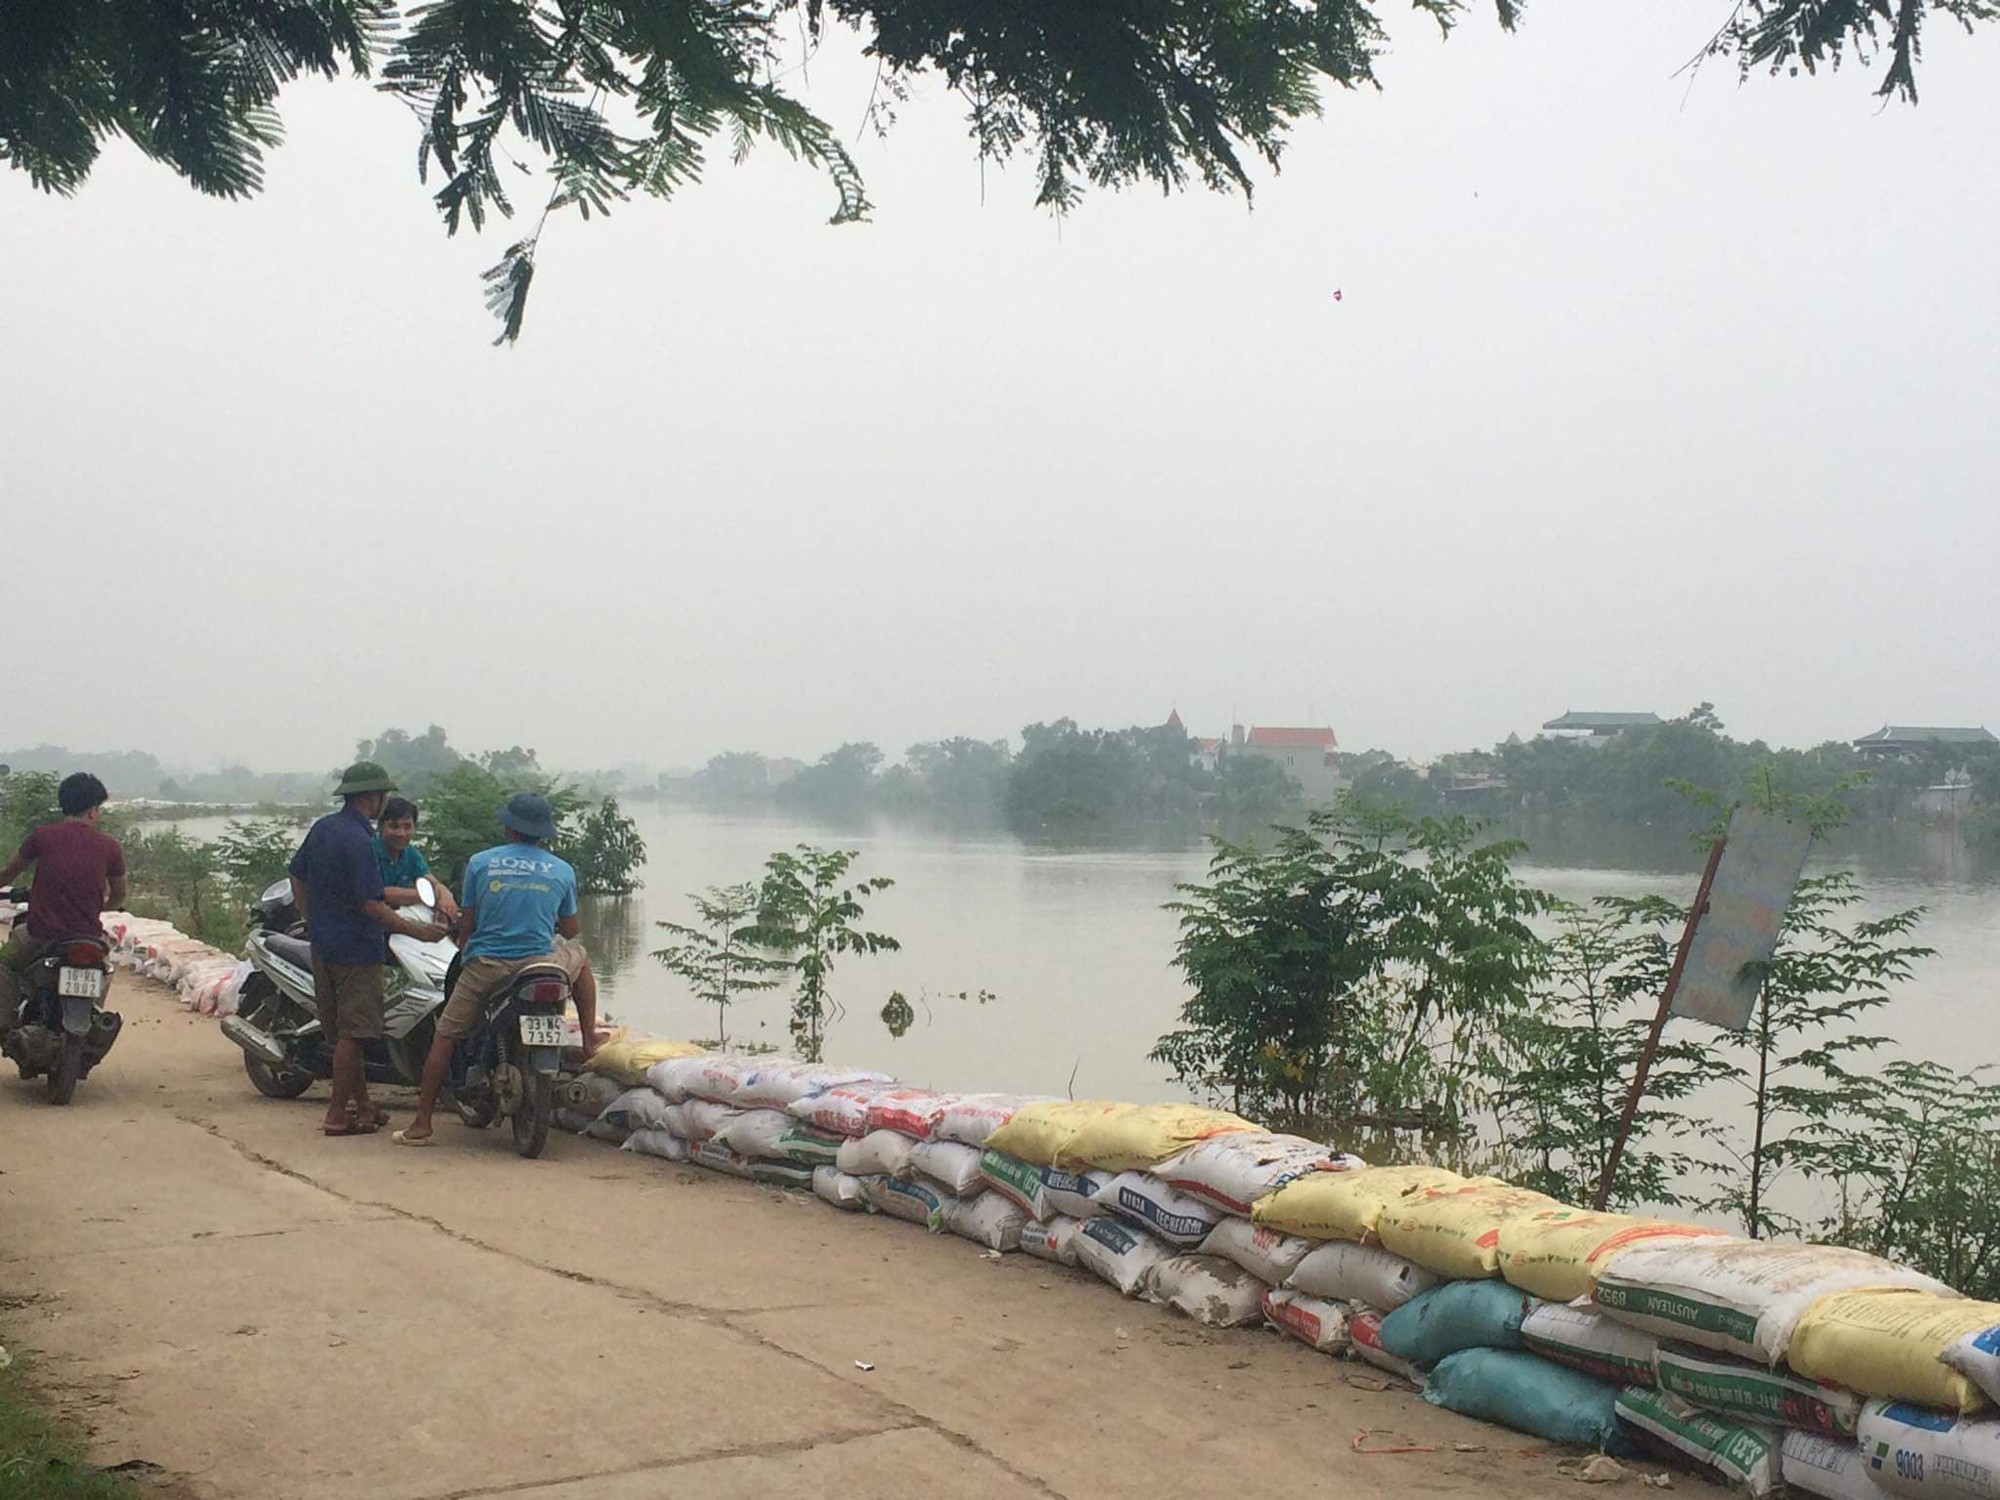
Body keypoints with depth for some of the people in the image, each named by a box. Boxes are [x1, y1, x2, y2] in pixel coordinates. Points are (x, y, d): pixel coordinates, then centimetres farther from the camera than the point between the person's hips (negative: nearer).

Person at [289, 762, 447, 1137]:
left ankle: (362, 1102, 26)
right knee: (352, 1033, -3)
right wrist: (418, 930, -18)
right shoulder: (359, 841, -20)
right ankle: (338, 1115, 1)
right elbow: (371, 904, -23)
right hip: (356, 948, -9)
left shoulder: (321, 828, 8)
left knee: (340, 1031, 15)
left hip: (322, 945, 9)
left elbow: (297, 877, 17)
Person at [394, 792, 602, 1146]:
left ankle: (421, 1123, 9)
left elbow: (466, 922, 5)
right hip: (540, 964, 1)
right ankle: (590, 1039, 28)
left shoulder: (480, 863, 0)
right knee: (580, 958, 31)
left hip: (485, 967, -1)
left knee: (445, 1037, 12)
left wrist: (463, 949, 26)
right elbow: (571, 930, 11)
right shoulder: (562, 871, 2)